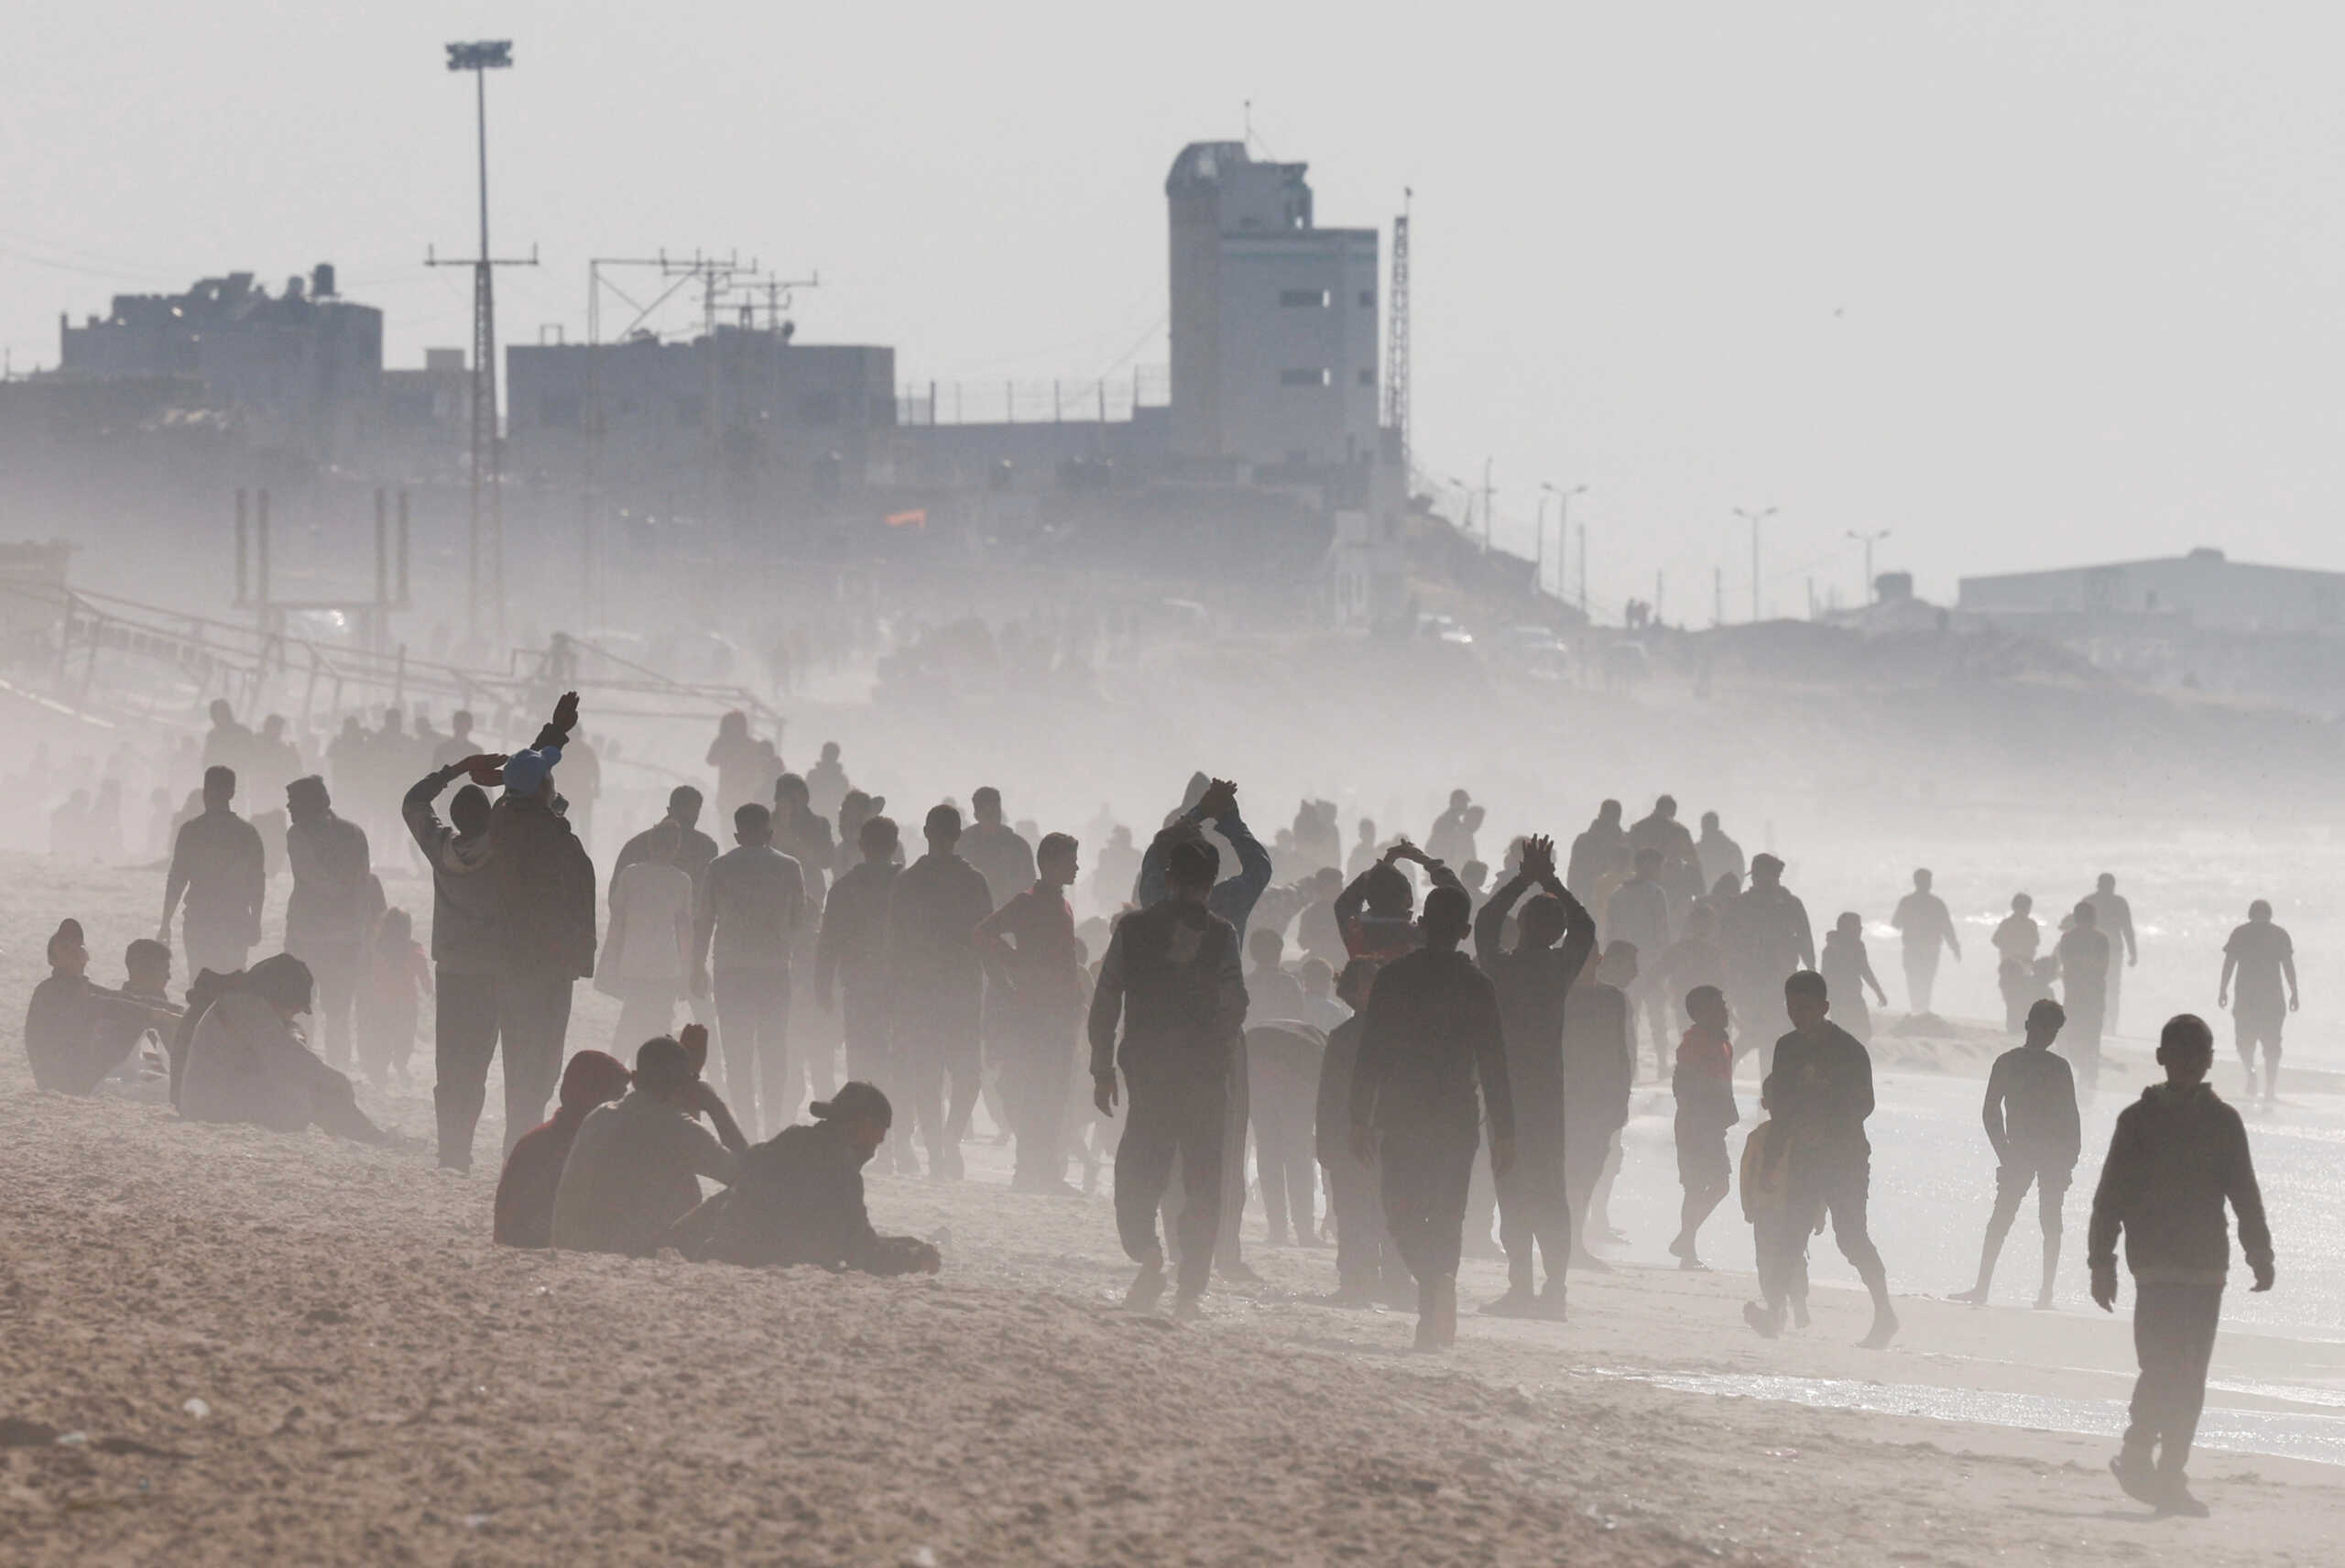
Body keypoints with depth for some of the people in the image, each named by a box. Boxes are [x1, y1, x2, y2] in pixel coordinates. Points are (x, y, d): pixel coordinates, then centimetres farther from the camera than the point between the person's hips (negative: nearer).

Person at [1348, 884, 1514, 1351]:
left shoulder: (1393, 977, -1)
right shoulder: (1477, 985, -1)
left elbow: (1369, 1054, 0)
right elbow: (1493, 1064, 0)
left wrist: (1360, 1119, 6)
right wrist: (1504, 1133, 4)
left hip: (1402, 1116, -1)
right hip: (1458, 1119, 1)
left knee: (1402, 1212, 7)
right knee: (1446, 1217, 8)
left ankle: (1433, 1279, -20)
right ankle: (1433, 1321, -3)